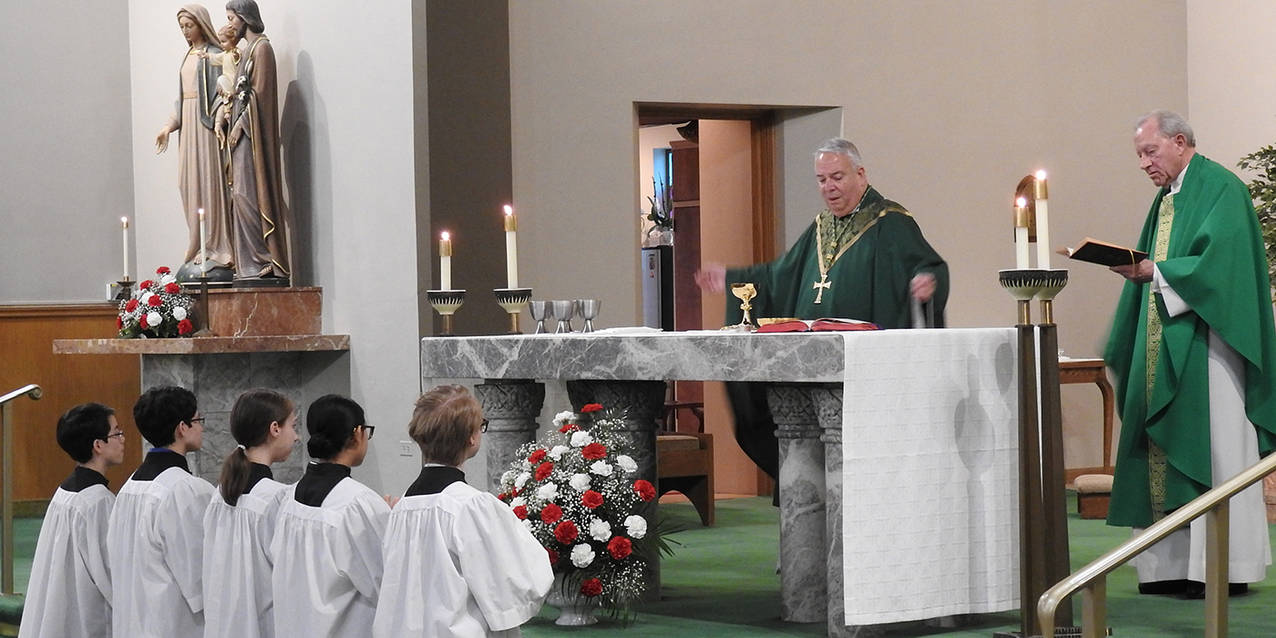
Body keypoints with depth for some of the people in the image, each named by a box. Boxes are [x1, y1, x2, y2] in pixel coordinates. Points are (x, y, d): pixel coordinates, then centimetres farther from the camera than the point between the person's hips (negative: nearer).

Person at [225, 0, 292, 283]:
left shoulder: (261, 47, -10)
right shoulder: (250, 49, 18)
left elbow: (259, 91, -16)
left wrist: (240, 124, -17)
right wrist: (234, 124, 12)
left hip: (252, 131, -10)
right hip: (243, 132, 10)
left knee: (248, 194, -12)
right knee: (243, 195, 7)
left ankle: (265, 260, -12)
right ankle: (253, 263, 7)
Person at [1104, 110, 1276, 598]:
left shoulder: (1220, 188, -7)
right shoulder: (1166, 199, 20)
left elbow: (1219, 263, -18)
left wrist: (1154, 272, -22)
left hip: (1205, 347, -9)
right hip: (1164, 348, 9)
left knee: (1211, 448, -8)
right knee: (1166, 454, 4)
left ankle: (1223, 565, -7)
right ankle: (1174, 565, 5)